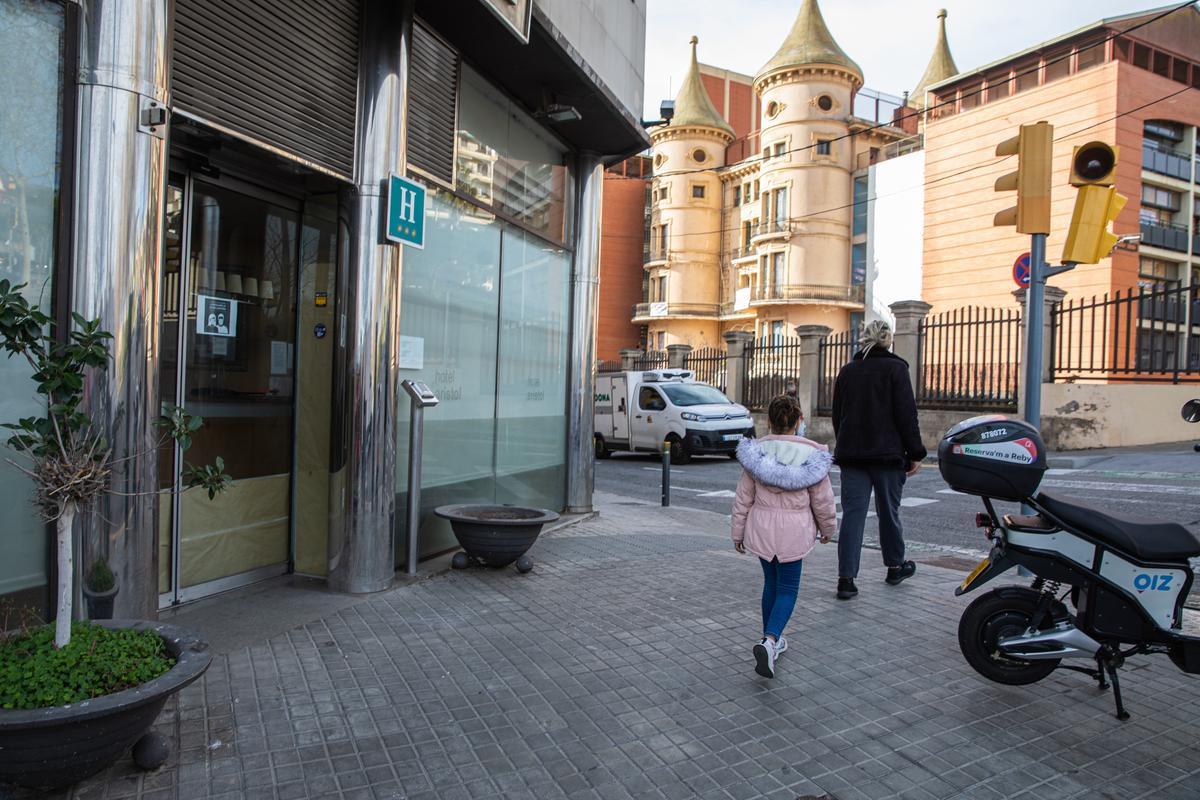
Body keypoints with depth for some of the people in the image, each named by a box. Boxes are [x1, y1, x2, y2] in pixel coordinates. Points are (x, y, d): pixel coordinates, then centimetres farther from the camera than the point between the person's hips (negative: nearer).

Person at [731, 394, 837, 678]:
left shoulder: (756, 452, -6)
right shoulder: (810, 454, -10)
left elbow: (743, 499, -1)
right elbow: (822, 500, -2)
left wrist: (738, 532, 10)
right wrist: (828, 528, 15)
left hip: (761, 528, 2)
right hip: (794, 530, -2)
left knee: (771, 582, 20)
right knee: (787, 588, 7)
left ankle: (771, 638, 30)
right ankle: (770, 641, -13)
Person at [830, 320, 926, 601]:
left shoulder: (847, 371, 10)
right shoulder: (895, 368, -5)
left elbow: (837, 415, 15)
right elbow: (907, 414, -9)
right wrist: (915, 453, -4)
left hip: (851, 453, 3)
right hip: (888, 453, -3)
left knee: (852, 514, 0)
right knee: (888, 511, 13)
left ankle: (846, 578, -5)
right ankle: (895, 566, 31)